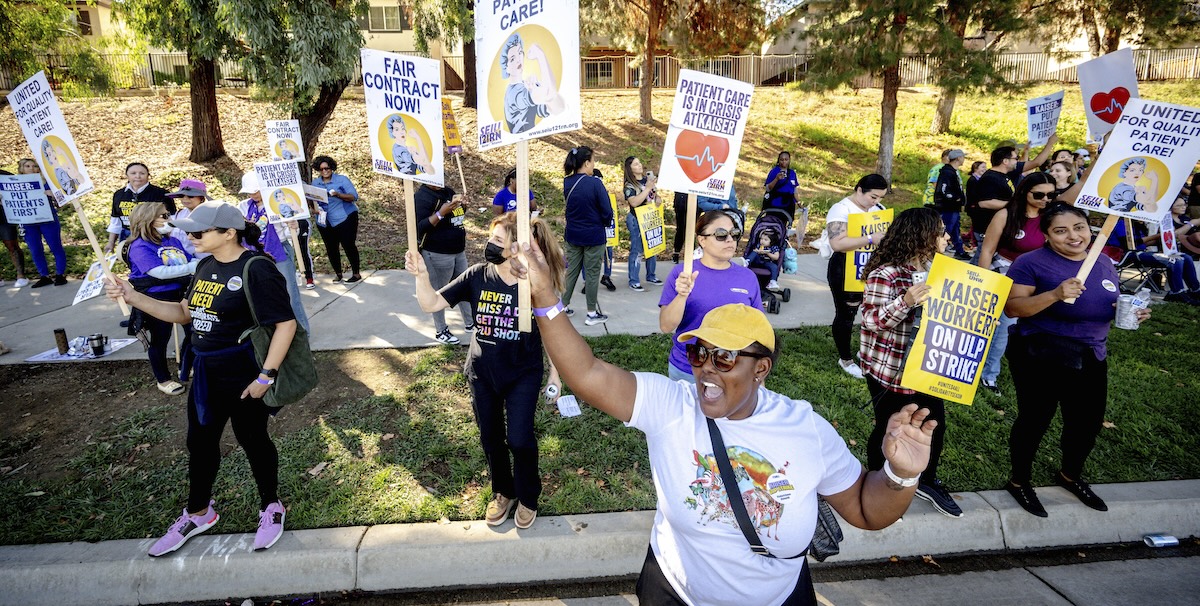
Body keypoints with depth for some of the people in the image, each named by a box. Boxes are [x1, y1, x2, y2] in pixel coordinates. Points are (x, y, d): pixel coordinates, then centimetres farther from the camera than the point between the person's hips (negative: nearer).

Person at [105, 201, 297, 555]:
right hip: (206, 374, 8)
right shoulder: (206, 266, 5)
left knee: (253, 441, 9)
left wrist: (266, 376, -23)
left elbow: (285, 323, -23)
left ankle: (271, 507, 33)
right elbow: (185, 313, 14)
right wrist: (133, 297, 2)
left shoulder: (256, 270, -21)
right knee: (200, 442, 20)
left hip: (244, 378, -8)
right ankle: (198, 513, 42)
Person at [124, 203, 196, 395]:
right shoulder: (140, 247, -16)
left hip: (181, 294, 7)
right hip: (156, 300, -7)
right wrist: (194, 267, -30)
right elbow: (161, 272, -27)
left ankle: (186, 371, 36)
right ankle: (163, 380, 26)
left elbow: (190, 261, 12)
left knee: (193, 332, 16)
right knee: (160, 340, 9)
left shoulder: (172, 240, 7)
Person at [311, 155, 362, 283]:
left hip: (345, 218, -5)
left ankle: (356, 273, 5)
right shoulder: (315, 183, 10)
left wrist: (338, 195, -27)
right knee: (331, 248, 7)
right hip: (325, 222, 5)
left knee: (348, 245, -6)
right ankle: (338, 274, 19)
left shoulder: (342, 179, -3)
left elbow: (354, 196, -11)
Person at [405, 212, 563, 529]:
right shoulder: (477, 275, -11)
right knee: (491, 439, 15)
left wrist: (555, 372, 1)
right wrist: (421, 274, -28)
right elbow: (432, 304, -10)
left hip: (523, 375, -3)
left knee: (519, 439, -3)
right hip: (483, 374, 3)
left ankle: (528, 496, 26)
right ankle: (503, 492, 41)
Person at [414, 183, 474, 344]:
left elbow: (460, 214, 22)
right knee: (438, 293, 4)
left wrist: (462, 203, -1)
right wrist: (441, 213, -30)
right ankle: (440, 331, 16)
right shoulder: (422, 196, -14)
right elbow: (420, 227, -20)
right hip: (437, 255, -8)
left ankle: (470, 323, 30)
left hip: (459, 251, 8)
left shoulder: (448, 191, 9)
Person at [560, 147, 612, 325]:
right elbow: (607, 211, -15)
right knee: (592, 274, 6)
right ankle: (592, 314, 15)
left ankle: (564, 307, 25)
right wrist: (605, 222, 4)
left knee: (571, 271, 17)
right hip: (594, 236, -5)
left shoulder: (567, 183, -1)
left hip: (572, 235, 5)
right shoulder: (595, 183, -19)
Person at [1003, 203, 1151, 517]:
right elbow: (1011, 308, -21)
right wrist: (1054, 295, -33)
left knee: (1088, 421, 18)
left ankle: (1070, 475, 44)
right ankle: (1019, 481, 26)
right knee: (1035, 419, 6)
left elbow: (1107, 309, 18)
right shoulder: (1031, 262, -14)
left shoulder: (1104, 266, 8)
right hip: (1041, 356, -7)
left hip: (1091, 357, 7)